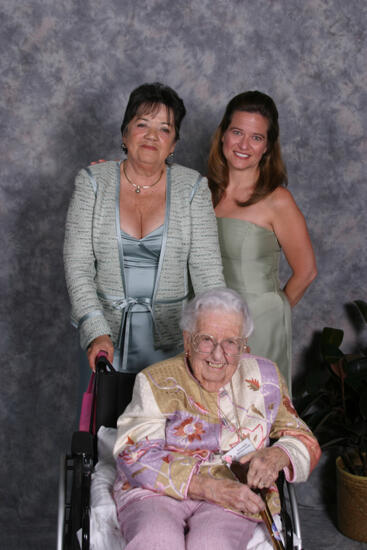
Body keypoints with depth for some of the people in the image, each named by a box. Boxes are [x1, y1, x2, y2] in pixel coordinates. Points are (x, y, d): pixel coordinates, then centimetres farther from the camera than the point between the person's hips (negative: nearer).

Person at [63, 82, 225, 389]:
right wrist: (95, 332, -17)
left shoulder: (192, 188, -2)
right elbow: (77, 265, -6)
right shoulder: (93, 183, -1)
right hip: (106, 337, 0)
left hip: (170, 337, 0)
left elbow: (207, 270, -5)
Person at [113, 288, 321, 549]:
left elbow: (304, 441, 16)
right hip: (158, 491, -1)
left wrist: (278, 455, -9)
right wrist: (210, 487, -19)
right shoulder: (157, 381, 2)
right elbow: (134, 456, -8)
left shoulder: (263, 376, 11)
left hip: (236, 497, 1)